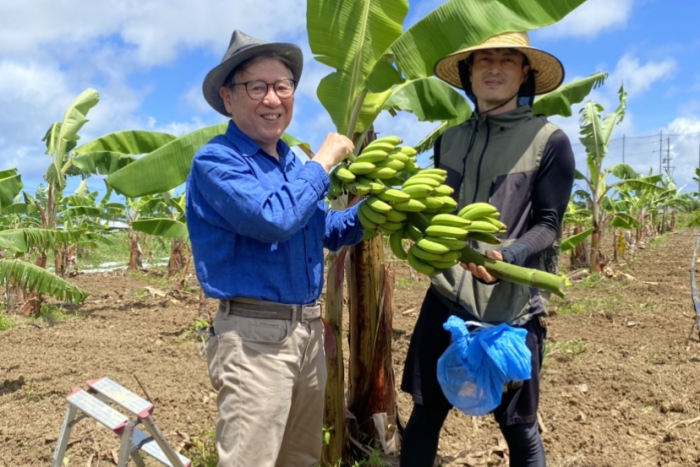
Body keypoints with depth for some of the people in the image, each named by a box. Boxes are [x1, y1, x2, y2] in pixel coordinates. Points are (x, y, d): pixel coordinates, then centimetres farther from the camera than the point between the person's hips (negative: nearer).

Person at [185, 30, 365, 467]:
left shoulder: (293, 163, 13)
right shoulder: (216, 161, -11)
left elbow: (326, 231, 21)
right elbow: (274, 218, -27)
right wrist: (323, 161, -13)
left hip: (309, 330, 8)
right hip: (254, 336, -8)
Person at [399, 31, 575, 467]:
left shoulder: (549, 140, -3)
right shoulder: (449, 140, 10)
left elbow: (548, 226, -6)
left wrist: (508, 257, -24)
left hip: (511, 308, -3)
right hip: (445, 299, 4)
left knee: (518, 426, 12)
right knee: (424, 413, 13)